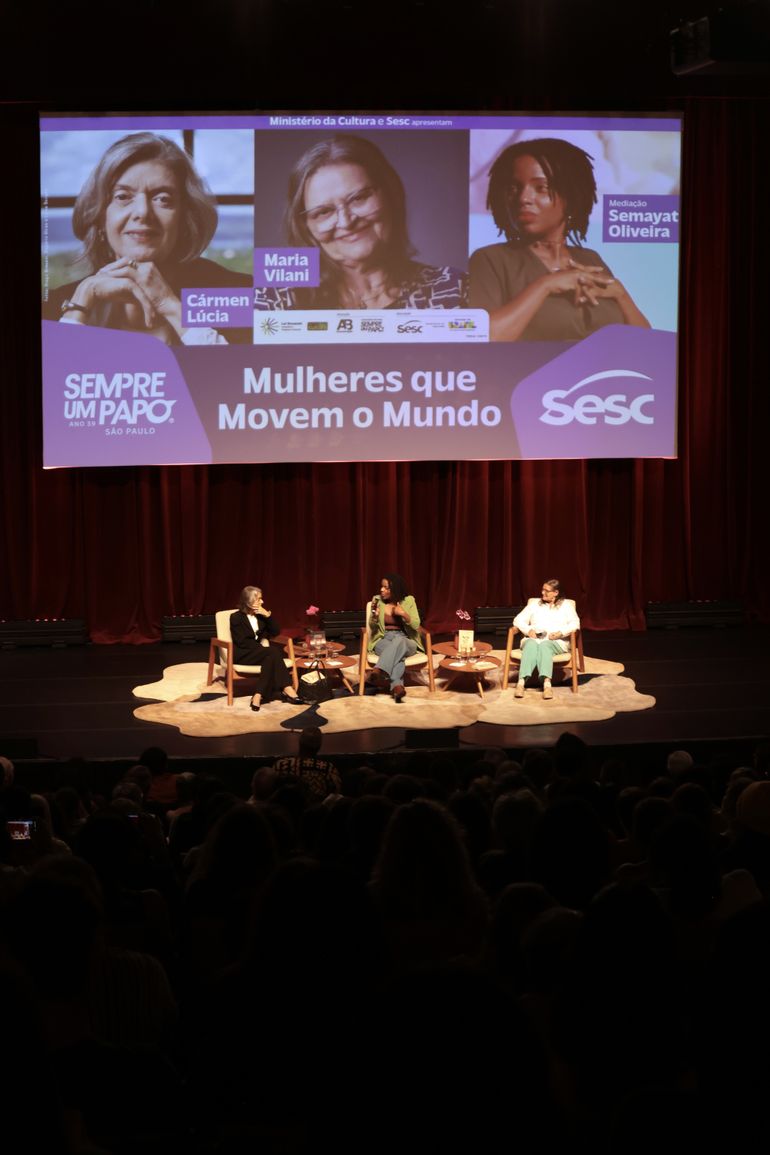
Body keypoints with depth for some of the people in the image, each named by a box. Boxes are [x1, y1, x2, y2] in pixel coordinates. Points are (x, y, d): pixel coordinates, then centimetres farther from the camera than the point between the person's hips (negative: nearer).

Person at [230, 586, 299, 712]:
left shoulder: (261, 615, 12)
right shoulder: (236, 617, -6)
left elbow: (276, 632, 9)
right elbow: (241, 642, -13)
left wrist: (268, 615, -5)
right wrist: (261, 645, -17)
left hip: (259, 651, 6)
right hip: (242, 654, -6)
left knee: (272, 655, -33)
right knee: (272, 652, -32)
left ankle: (258, 695, -41)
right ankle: (286, 689, -39)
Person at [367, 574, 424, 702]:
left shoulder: (408, 600, 2)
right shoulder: (377, 600, 5)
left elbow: (416, 625, -2)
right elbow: (373, 627, 6)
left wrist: (403, 614, -18)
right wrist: (374, 616, -16)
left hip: (406, 641, 0)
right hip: (383, 640, 0)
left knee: (398, 641, -41)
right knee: (397, 652, -38)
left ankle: (379, 672, -58)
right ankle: (396, 686, -59)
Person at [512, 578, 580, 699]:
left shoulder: (566, 605, 16)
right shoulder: (534, 604, 22)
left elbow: (575, 624, 1)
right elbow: (518, 620, 14)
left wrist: (560, 633, -16)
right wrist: (528, 630, -6)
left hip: (556, 642, -2)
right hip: (534, 639, 2)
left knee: (544, 645, -39)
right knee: (531, 644, -36)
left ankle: (546, 683, -61)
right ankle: (521, 682, -56)